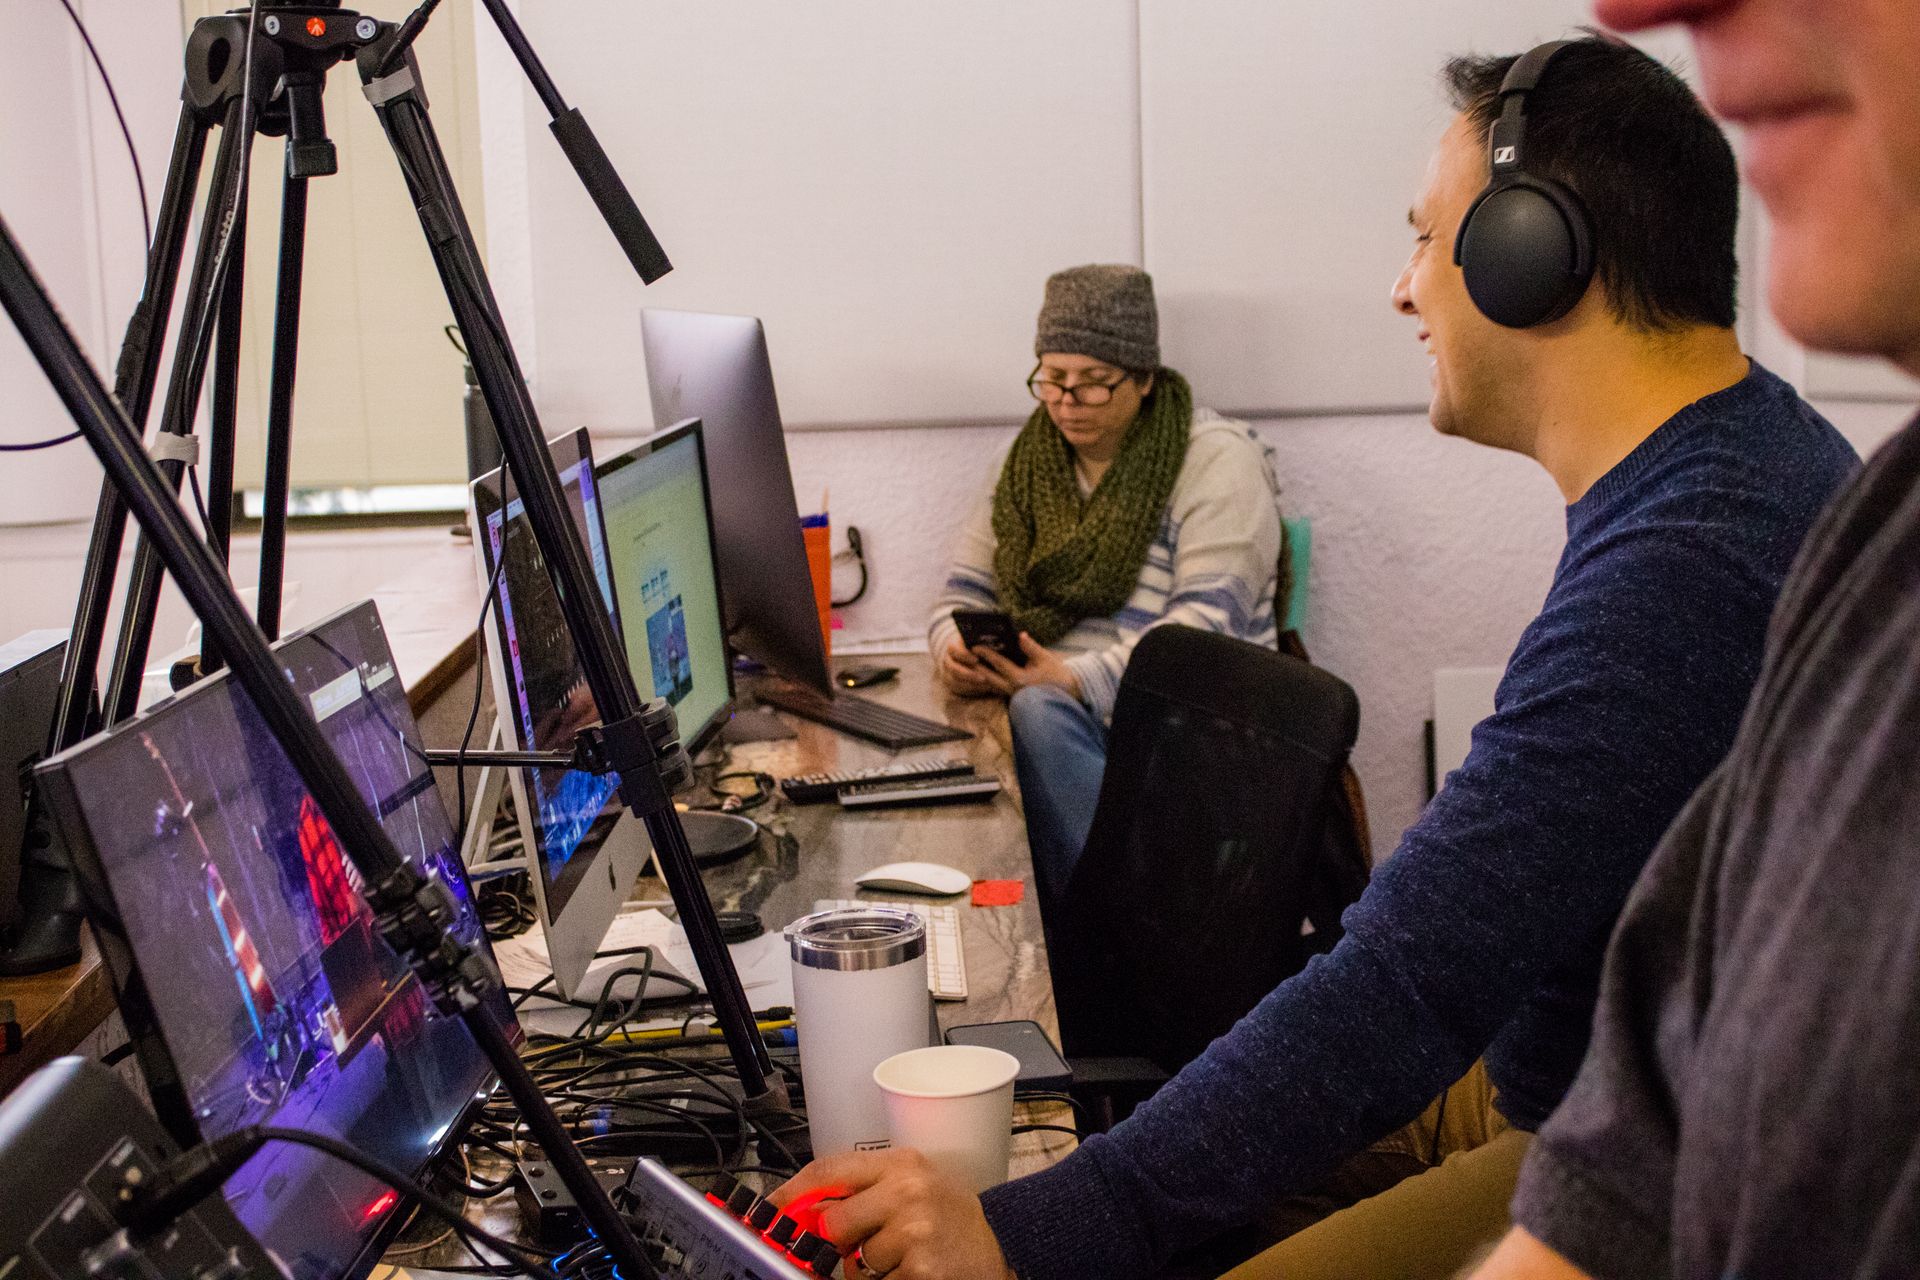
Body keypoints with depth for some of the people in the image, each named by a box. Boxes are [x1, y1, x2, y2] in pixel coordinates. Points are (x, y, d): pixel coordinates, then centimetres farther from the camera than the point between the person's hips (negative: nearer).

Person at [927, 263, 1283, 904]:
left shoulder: (1217, 459, 0)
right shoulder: (1032, 460, 19)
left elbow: (1210, 622, -11)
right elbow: (966, 586, 21)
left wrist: (1081, 679, -22)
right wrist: (954, 646, -5)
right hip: (1052, 713, 5)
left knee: (1041, 713, -37)